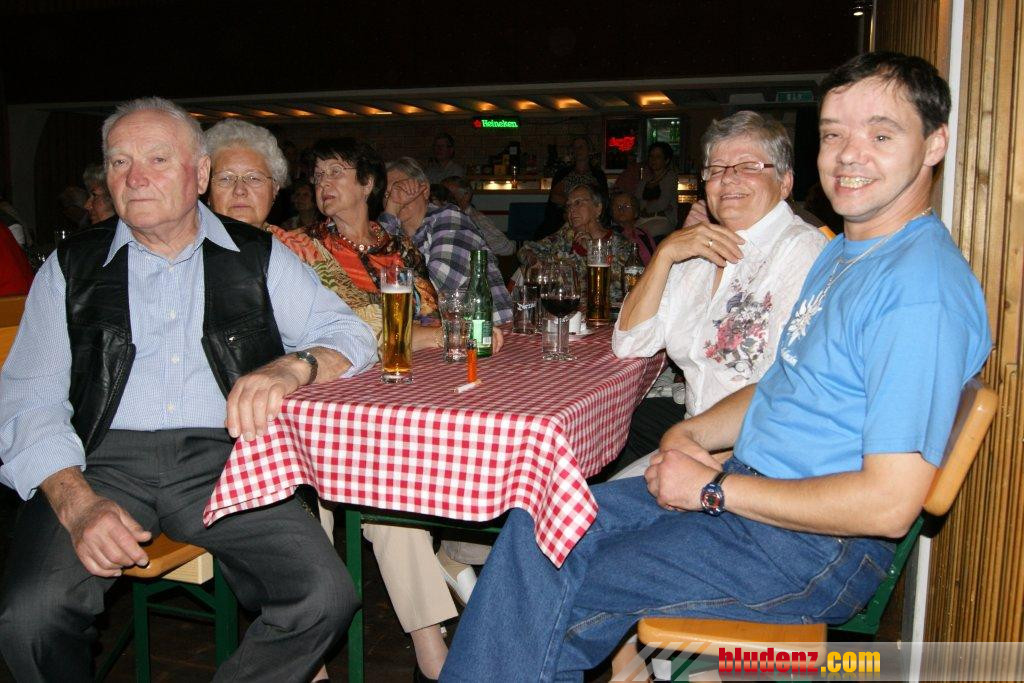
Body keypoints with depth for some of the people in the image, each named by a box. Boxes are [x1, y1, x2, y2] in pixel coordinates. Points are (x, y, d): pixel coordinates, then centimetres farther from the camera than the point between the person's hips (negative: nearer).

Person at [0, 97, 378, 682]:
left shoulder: (258, 257, 12)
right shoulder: (73, 267, 12)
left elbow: (351, 334, 7)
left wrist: (293, 367, -17)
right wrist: (78, 503, -14)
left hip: (224, 461, 0)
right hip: (103, 463, 1)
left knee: (328, 598, -22)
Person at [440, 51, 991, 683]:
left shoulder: (922, 288, -21)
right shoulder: (842, 253, 13)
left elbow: (889, 503, -25)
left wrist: (714, 488, -18)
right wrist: (690, 434, 1)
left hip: (813, 549, -9)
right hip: (740, 490, 9)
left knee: (557, 598, -11)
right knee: (541, 525, 2)